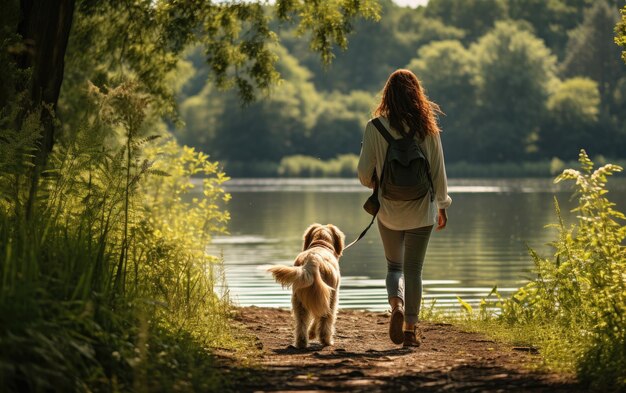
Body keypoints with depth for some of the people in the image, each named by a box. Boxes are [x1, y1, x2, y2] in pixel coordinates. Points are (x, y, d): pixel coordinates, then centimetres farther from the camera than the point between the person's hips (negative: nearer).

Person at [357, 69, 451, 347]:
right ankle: (411, 328, 8)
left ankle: (396, 305, -10)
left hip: (389, 209, 0)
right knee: (413, 269, 9)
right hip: (421, 209, 0)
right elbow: (438, 170, 1)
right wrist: (442, 205, 13)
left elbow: (364, 172, -6)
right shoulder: (427, 128, -5)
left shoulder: (375, 127, -8)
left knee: (394, 266, 16)